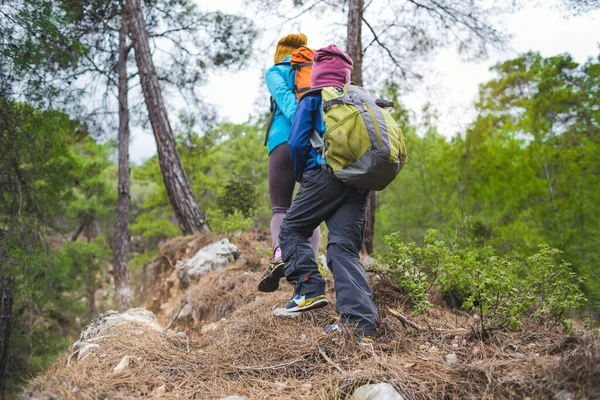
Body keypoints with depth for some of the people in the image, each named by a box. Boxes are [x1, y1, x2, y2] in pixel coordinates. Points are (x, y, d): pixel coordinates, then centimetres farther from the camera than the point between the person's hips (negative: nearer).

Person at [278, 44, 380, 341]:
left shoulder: (311, 100, 8)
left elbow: (298, 143, 1)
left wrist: (299, 175, 16)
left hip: (325, 174, -4)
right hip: (359, 182, 5)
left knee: (293, 229, 13)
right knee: (345, 247, 0)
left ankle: (309, 290, -4)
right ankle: (361, 321, -12)